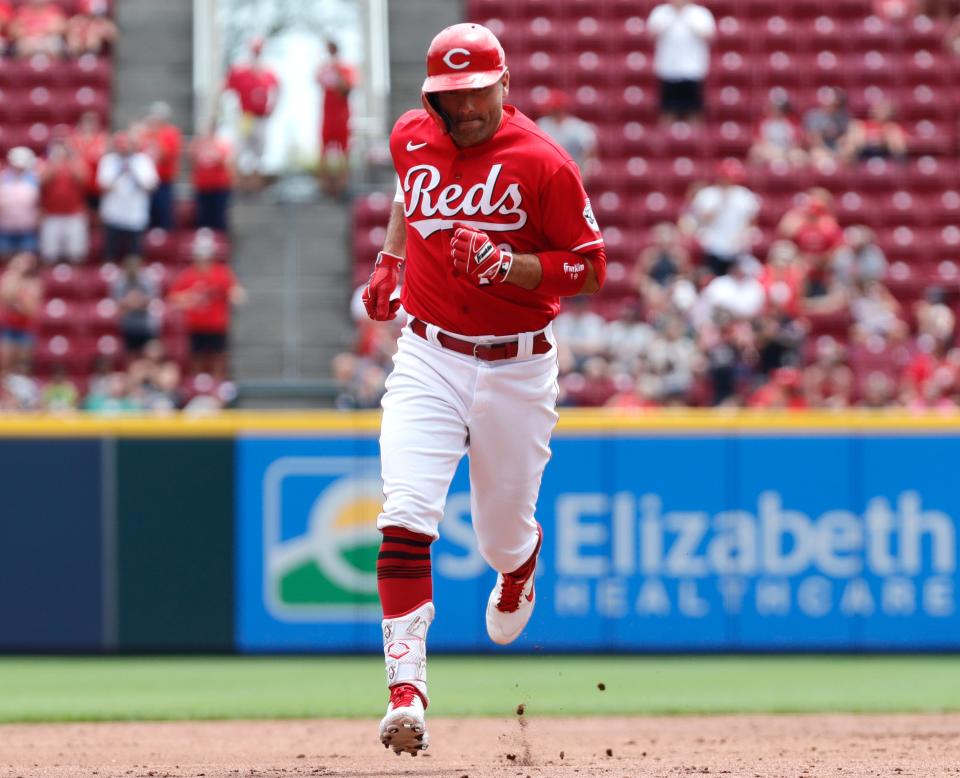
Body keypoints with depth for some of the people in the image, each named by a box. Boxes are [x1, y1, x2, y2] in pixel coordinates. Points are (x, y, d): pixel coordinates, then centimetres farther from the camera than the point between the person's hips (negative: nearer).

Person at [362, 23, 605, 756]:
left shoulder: (542, 163, -12)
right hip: (429, 358, 2)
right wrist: (390, 259, 16)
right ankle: (406, 688, -21)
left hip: (516, 367, -2)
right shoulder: (412, 138, 3)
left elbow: (589, 264, -10)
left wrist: (505, 264, -24)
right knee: (406, 517, -18)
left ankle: (521, 564, 53)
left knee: (502, 534, 13)